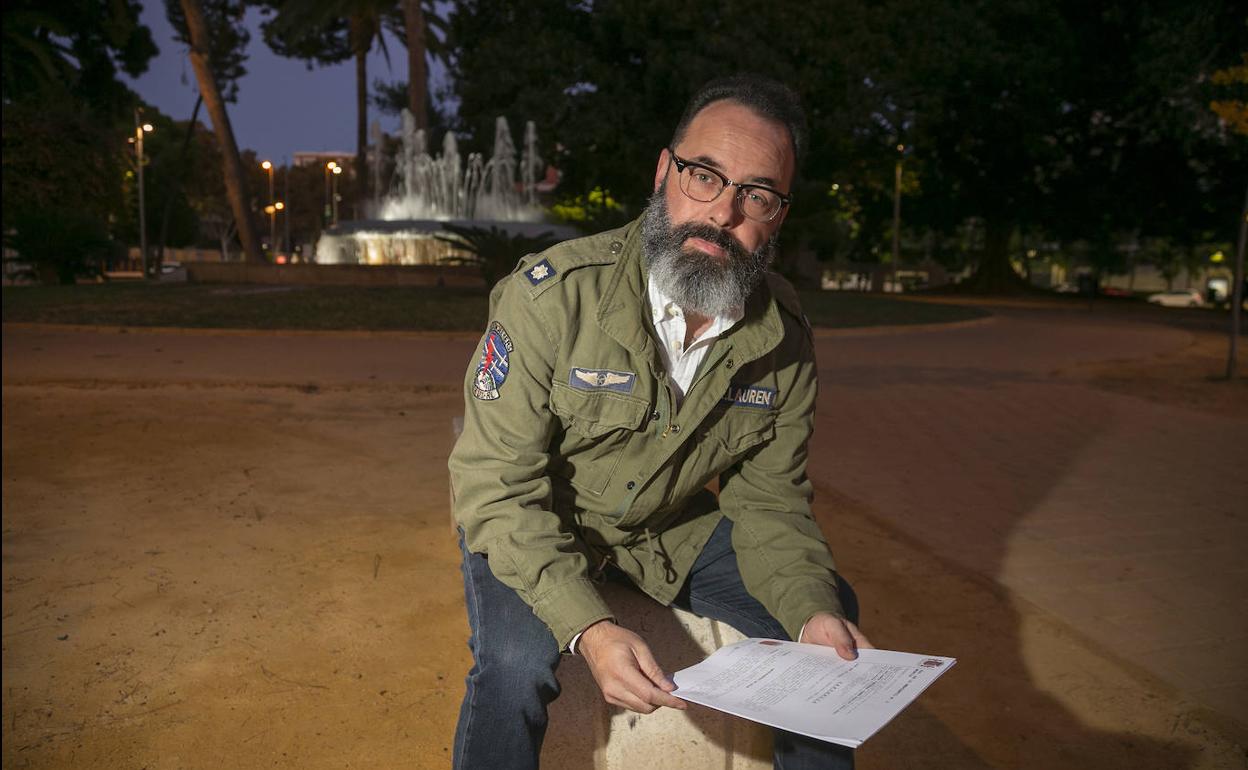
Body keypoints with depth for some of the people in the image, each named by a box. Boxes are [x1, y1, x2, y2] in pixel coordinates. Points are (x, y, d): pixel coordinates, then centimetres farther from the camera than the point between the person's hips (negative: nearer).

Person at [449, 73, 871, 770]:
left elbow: (770, 501, -5)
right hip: (535, 528, -3)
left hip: (679, 529, 4)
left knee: (834, 644, -6)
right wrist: (588, 627, -38)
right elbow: (497, 483, -26)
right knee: (515, 663, -30)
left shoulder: (785, 340, -12)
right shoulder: (553, 295, -26)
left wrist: (814, 608, -25)